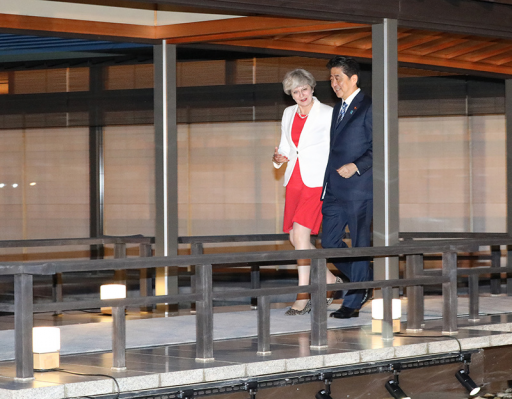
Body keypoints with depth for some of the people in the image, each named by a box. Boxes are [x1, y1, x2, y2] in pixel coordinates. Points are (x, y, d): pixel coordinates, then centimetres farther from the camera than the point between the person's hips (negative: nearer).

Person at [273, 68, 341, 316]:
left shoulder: (327, 114, -3)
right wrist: (279, 158, -1)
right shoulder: (288, 114, 13)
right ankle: (330, 281, 24)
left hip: (317, 181, -6)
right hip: (294, 181, 6)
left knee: (300, 233, -16)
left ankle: (303, 298, -12)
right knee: (295, 238, 5)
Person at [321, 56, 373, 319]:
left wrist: (357, 166, -20)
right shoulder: (337, 110, 19)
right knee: (330, 243, 6)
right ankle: (365, 283, 24)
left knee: (359, 245, -2)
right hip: (334, 189, 8)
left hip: (359, 189, -8)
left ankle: (353, 302, 4)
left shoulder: (368, 109, -6)